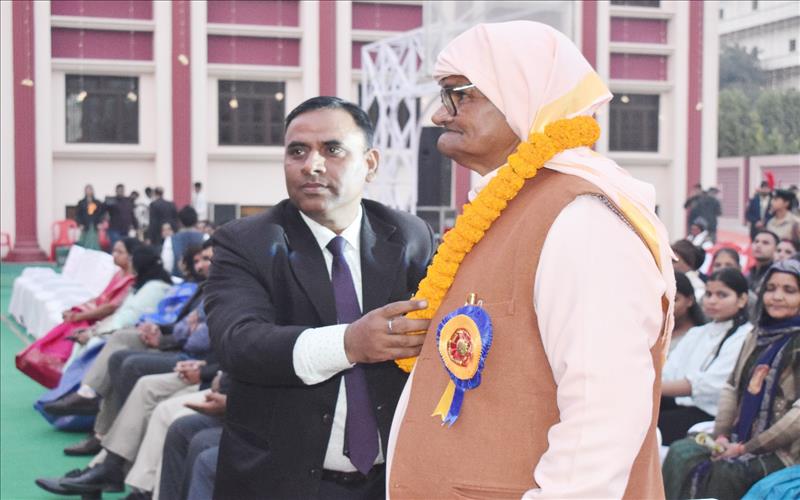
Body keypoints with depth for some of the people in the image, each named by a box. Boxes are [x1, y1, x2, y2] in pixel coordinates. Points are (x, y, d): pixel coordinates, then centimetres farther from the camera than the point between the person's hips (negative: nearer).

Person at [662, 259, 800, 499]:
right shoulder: (757, 335, 16)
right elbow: (732, 387, 15)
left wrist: (748, 448, -15)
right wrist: (720, 434, -1)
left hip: (779, 451, -6)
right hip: (737, 440, 6)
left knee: (720, 473, -30)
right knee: (680, 454, -19)